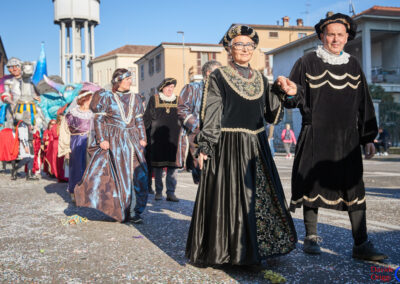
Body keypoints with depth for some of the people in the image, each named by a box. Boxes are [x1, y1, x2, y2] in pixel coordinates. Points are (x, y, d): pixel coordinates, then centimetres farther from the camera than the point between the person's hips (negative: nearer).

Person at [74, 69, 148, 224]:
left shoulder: (135, 99, 14)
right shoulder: (106, 97, 1)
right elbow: (98, 120, -4)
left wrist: (142, 138, 7)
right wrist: (102, 139, -14)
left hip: (131, 141, 4)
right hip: (112, 141, -4)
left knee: (136, 175, 0)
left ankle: (133, 211, 9)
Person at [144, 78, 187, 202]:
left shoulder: (177, 100, 12)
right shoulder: (154, 99, 6)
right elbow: (147, 117, 5)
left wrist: (182, 135, 9)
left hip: (173, 136, 2)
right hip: (157, 136, -1)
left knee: (173, 164, -2)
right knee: (158, 164, 3)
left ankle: (171, 192, 3)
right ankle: (158, 192, 13)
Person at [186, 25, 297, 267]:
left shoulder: (260, 79, 14)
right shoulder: (219, 77, -1)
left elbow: (271, 115, 12)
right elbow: (210, 115, -6)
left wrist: (284, 96, -4)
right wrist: (205, 147, -12)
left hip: (257, 146, 6)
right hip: (229, 146, -5)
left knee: (261, 196, 9)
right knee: (230, 197, -2)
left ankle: (256, 247, 22)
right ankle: (229, 250, 11)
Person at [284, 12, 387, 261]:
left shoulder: (353, 65, 12)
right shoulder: (307, 63, 1)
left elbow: (364, 103, 15)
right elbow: (291, 99, 0)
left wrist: (368, 138, 11)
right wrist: (293, 93, -24)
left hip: (347, 139, 3)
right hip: (315, 137, -3)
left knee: (355, 189, -1)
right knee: (312, 186, 3)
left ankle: (361, 245, 4)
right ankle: (311, 238, 17)